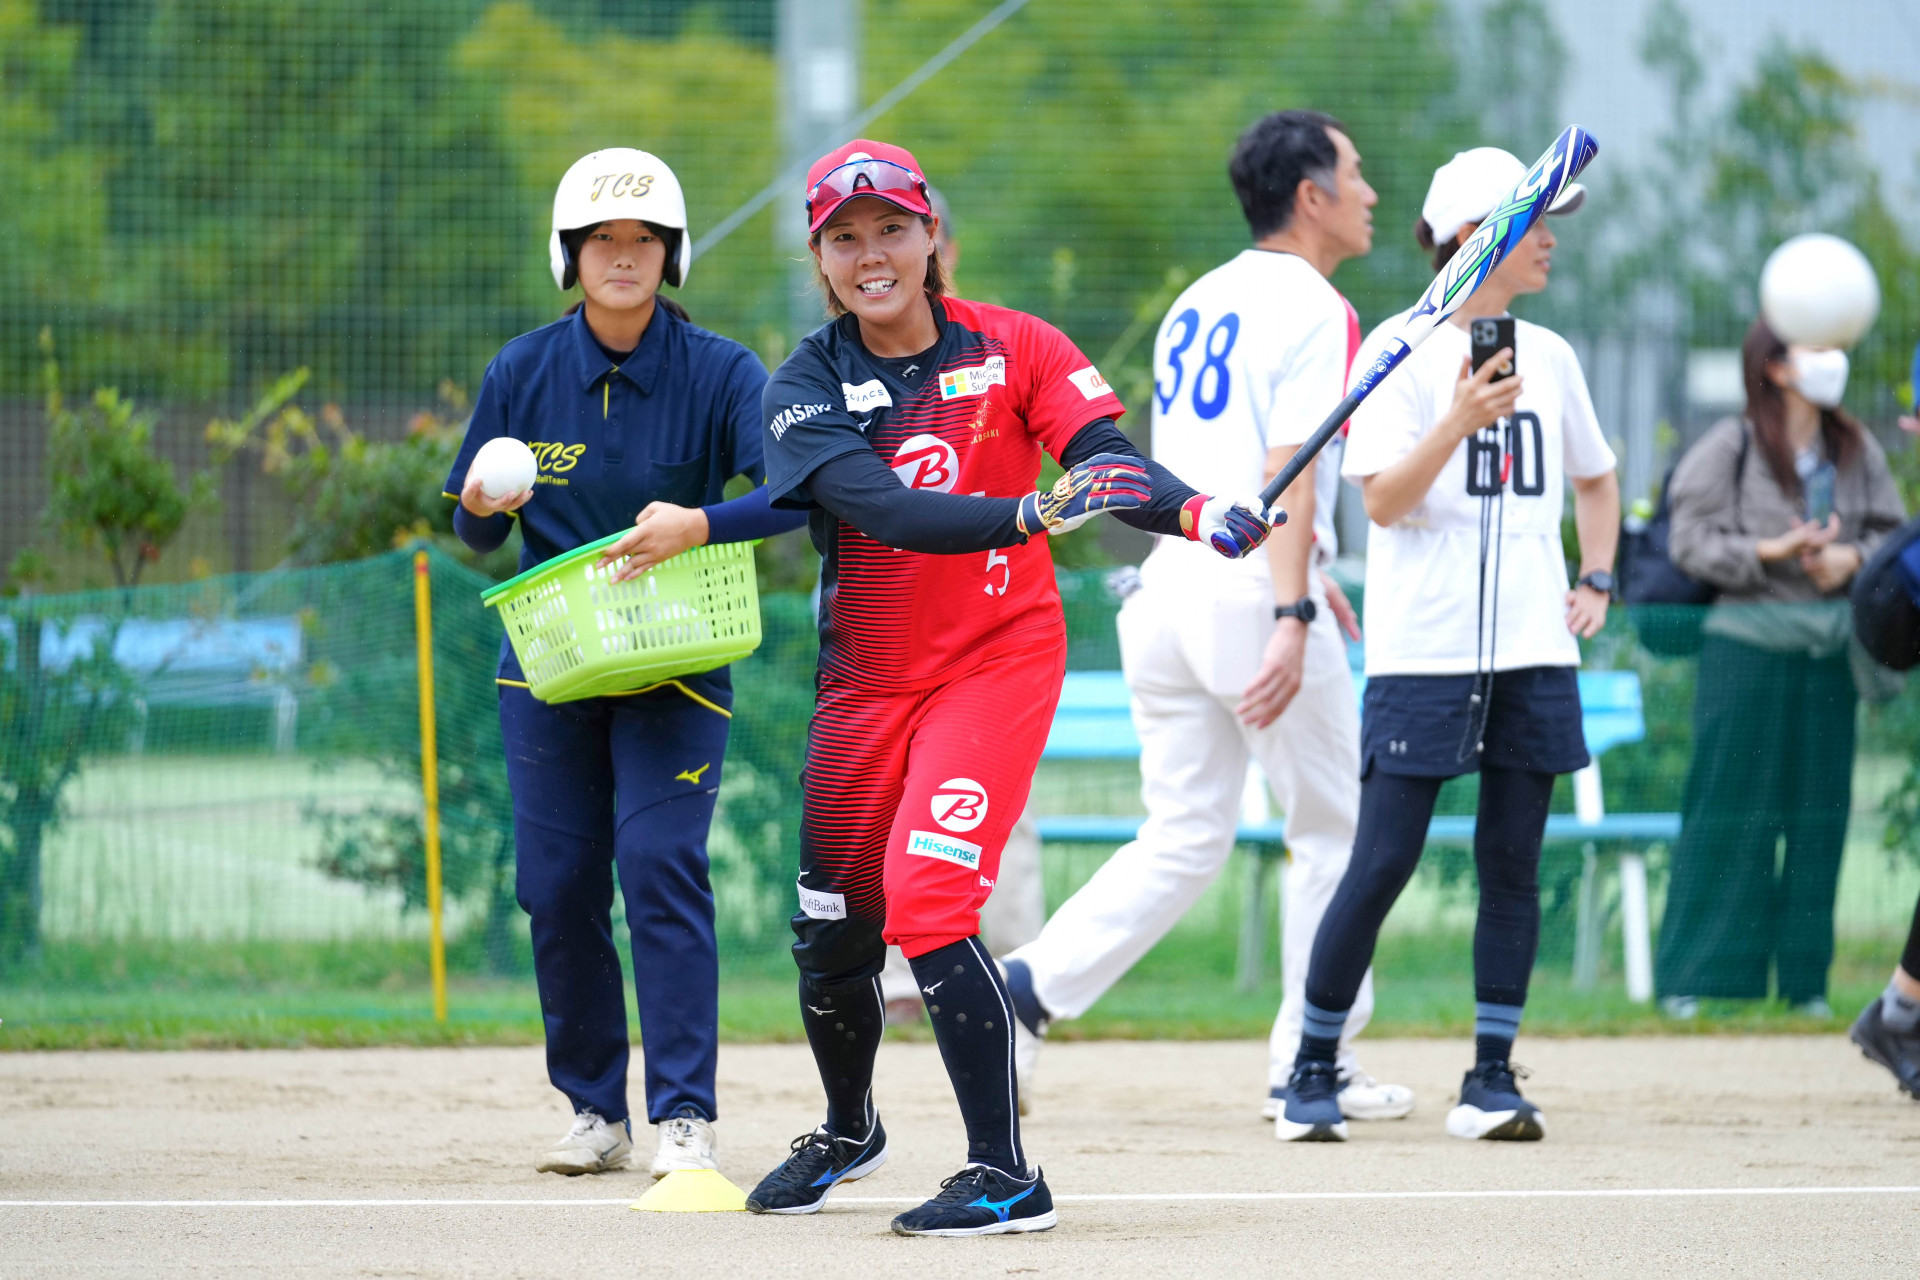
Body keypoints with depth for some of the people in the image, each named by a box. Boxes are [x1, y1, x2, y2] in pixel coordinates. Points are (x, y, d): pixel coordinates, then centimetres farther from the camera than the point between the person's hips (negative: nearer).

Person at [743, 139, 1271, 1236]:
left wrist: (1195, 513, -38)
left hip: (999, 657, -3)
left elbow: (1106, 461, -16)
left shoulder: (1012, 347, -5)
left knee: (927, 897, -20)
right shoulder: (808, 388, -6)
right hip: (868, 680, 3)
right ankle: (849, 1133, 42)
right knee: (834, 929, 12)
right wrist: (1034, 511, -38)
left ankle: (1006, 1176, -14)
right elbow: (886, 510, -22)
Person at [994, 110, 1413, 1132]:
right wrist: (1292, 615, -26)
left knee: (1184, 837, 9)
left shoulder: (1198, 301, 17)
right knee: (1330, 826, 8)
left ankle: (1031, 983, -10)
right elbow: (1288, 470, -19)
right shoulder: (1314, 310, -8)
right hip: (1253, 591, -7)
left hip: (1169, 580, 7)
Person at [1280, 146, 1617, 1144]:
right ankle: (1313, 1071, 4)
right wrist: (1458, 422, -25)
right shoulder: (1402, 352, -4)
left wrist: (1595, 579, 14)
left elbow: (1594, 477, 27)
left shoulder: (1548, 356, 12)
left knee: (1512, 861, 2)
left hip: (1531, 651, 5)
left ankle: (1492, 1080, 7)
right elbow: (1383, 500, -12)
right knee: (1384, 861, -7)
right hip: (1423, 647, -5)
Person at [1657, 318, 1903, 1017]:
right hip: (1748, 638, -4)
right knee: (1729, 807, -4)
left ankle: (1805, 979, 11)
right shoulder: (1731, 447, -4)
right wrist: (1769, 552, -18)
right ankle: (1691, 977, 2)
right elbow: (1692, 540, -7)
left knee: (1819, 809, 4)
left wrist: (1853, 558, -8)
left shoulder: (1857, 450, 9)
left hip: (1830, 642, 4)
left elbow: (1890, 532, 12)